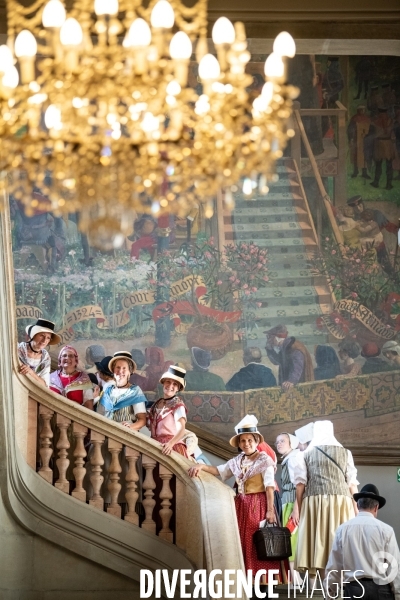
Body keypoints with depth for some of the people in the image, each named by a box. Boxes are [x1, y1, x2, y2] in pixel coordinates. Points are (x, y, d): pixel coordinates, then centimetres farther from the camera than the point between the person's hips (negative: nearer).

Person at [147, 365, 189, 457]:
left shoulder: (177, 405, -3)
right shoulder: (157, 404, 15)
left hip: (172, 447, -5)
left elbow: (182, 430, -14)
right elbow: (150, 425, 20)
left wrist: (170, 444, -30)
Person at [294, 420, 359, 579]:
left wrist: (300, 511, 7)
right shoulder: (345, 453, 14)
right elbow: (352, 484, 8)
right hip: (341, 501, 1)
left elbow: (300, 484, 4)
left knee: (320, 545, -2)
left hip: (315, 502, -1)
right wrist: (356, 509, 13)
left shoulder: (305, 454, 11)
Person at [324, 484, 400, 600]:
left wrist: (329, 590, 19)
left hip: (353, 588, 2)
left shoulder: (343, 529, 5)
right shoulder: (385, 530, 0)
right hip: (380, 589, -2)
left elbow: (333, 566, 8)